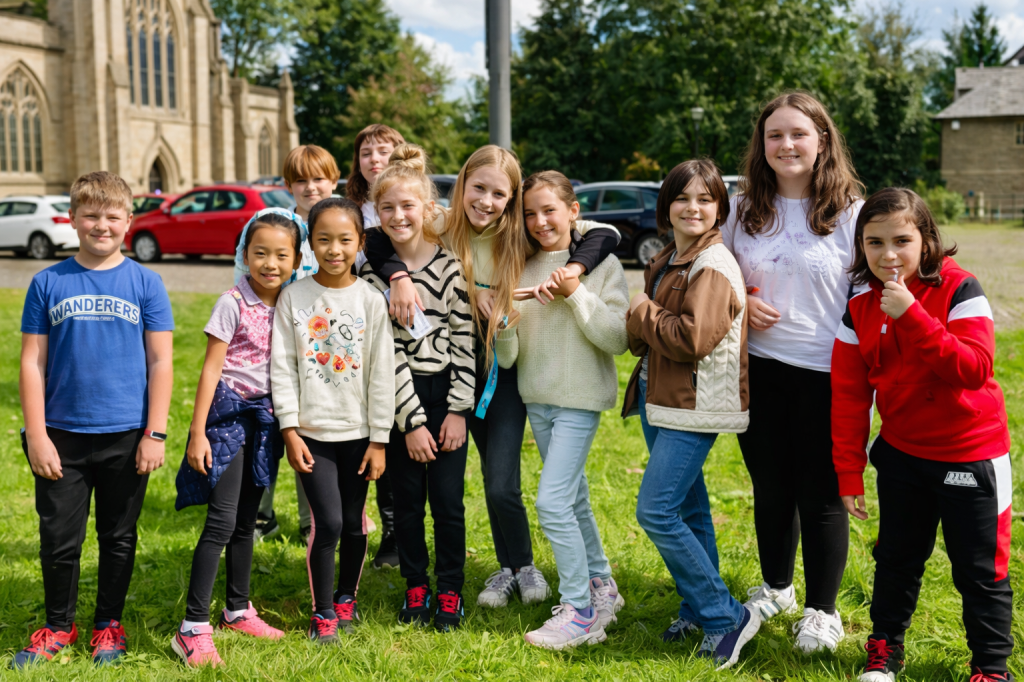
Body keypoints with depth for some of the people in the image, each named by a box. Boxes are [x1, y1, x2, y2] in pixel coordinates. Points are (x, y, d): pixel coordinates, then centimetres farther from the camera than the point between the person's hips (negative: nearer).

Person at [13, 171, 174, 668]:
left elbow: (160, 362, -1)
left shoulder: (145, 283, -1)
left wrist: (155, 433, -6)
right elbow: (32, 363, 1)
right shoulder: (49, 283, 0)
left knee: (118, 537, 12)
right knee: (59, 539, 9)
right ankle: (58, 626, 29)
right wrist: (36, 435, -5)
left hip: (126, 437, 0)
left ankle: (109, 625, 30)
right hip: (63, 436, 1)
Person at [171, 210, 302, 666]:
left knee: (246, 519, 16)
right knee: (222, 521, -11)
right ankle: (193, 627, -7)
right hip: (229, 411, -6)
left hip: (266, 416, 6)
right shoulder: (233, 303, -12)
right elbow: (211, 368, -11)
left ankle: (238, 609, 29)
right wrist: (198, 433, -14)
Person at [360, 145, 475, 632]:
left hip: (448, 392, -1)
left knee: (447, 500, 0)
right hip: (400, 396, 1)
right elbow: (387, 350, -7)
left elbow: (465, 339, -3)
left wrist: (458, 410, -8)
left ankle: (449, 593, 17)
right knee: (407, 500, 8)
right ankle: (415, 589, 25)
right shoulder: (371, 271, -4)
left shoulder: (450, 263, -4)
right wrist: (411, 421, -11)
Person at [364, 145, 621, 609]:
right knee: (492, 475, 16)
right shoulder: (442, 228, -10)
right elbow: (376, 244, -14)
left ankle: (524, 564, 19)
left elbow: (605, 235, -19)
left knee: (502, 484, -9)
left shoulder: (522, 234, -14)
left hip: (509, 365, -3)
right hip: (467, 365, 3)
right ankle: (507, 567, 35)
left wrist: (568, 272, -36)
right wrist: (400, 277, -32)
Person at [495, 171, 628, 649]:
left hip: (581, 399, -6)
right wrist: (505, 326, -18)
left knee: (552, 501, -13)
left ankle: (580, 613, -3)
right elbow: (508, 358, 3)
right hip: (538, 399, 6)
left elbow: (618, 339, -13)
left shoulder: (601, 264, -7)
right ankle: (601, 587, 33)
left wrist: (577, 295, -19)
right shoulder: (523, 270, 4)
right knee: (574, 501, 16)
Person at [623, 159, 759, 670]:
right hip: (660, 399, 9)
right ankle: (699, 609, 29)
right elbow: (642, 339, 17)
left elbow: (693, 339, -25)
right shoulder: (665, 263, 14)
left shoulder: (714, 266, -15)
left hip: (694, 406, -9)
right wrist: (640, 326, -6)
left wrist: (643, 311, -11)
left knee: (656, 511, -12)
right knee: (687, 509, 16)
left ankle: (726, 616, -2)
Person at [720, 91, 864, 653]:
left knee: (821, 494, 4)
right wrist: (738, 304, -4)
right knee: (770, 487, 15)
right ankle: (775, 587, 36)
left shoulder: (851, 213, -4)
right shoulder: (742, 211, 6)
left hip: (827, 375, -3)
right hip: (759, 371, 4)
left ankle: (822, 610, 21)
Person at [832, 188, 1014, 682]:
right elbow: (848, 396, -1)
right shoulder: (860, 308, -3)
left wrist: (910, 315, -33)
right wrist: (849, 472, -1)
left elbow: (974, 368, -28)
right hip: (902, 455, 4)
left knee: (981, 571, 6)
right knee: (896, 559, 16)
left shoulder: (958, 290, -15)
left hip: (971, 456, -4)